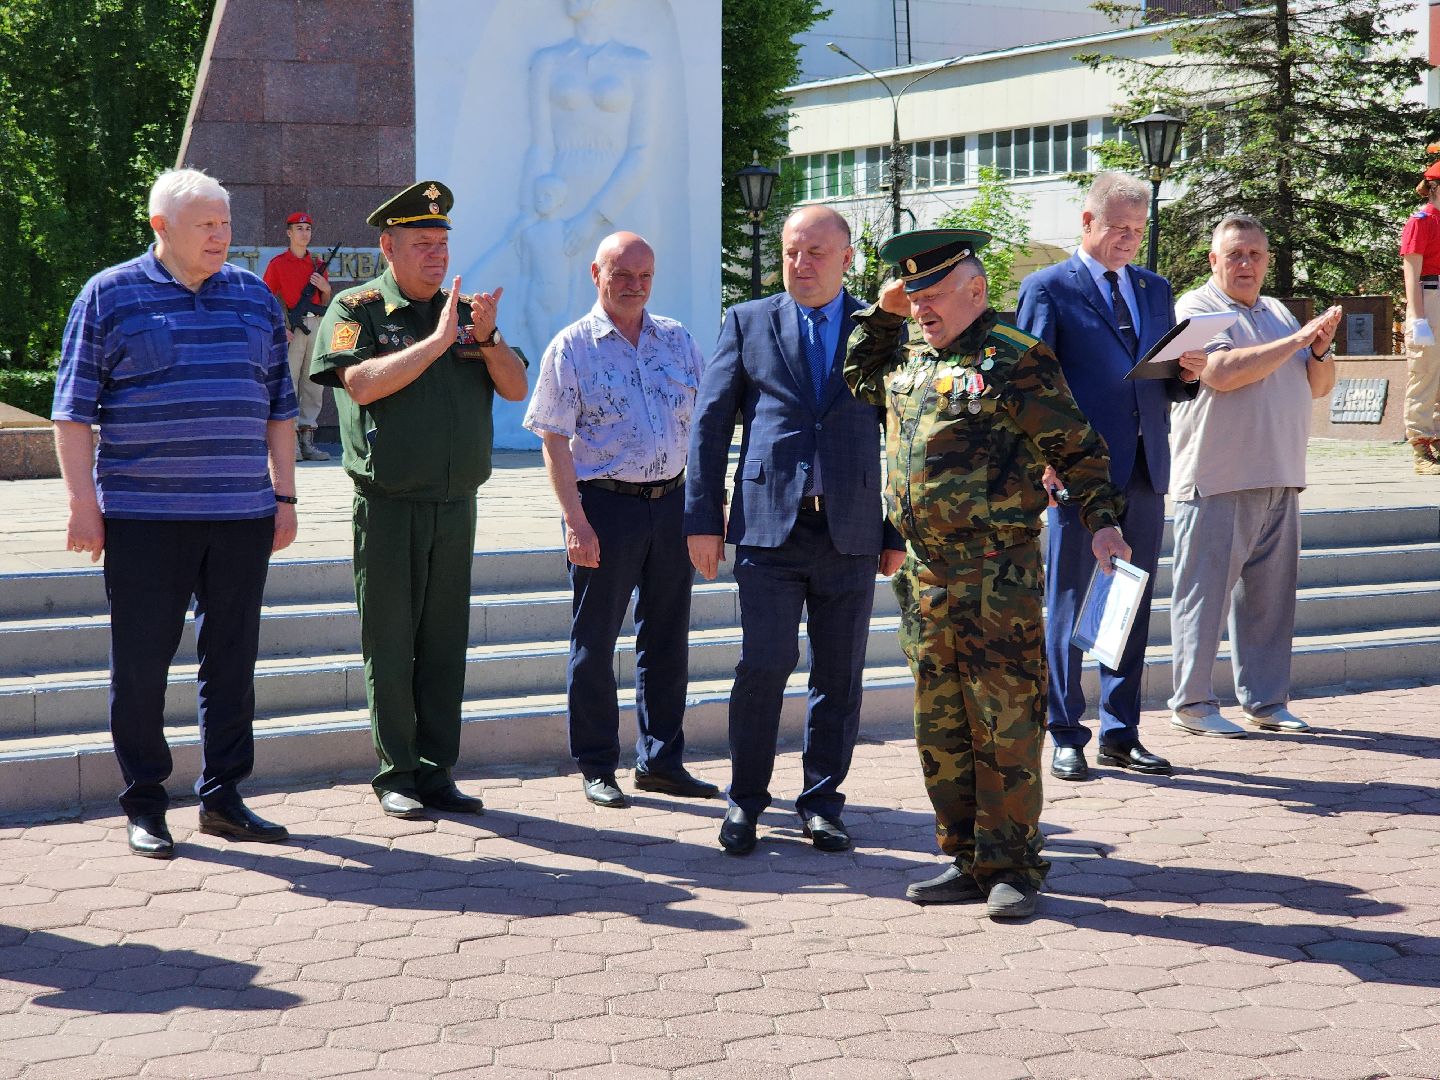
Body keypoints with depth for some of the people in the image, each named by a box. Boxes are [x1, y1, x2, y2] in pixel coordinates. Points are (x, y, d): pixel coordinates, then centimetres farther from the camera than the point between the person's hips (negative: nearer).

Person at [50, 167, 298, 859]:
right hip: (143, 517, -3)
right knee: (141, 661, 1)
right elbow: (74, 408, 0)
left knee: (232, 659, 7)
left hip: (242, 515, 4)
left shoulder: (255, 297, 12)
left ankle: (223, 797, 18)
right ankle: (143, 806, 13)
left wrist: (283, 496, 12)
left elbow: (279, 404, 17)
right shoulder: (109, 296, 1)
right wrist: (82, 503, -7)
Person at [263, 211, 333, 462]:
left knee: (314, 384, 6)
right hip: (292, 327, -5)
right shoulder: (277, 263, 2)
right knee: (288, 383, -8)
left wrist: (326, 288, 0)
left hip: (316, 326, 5)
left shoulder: (318, 264, 16)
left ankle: (307, 440, 12)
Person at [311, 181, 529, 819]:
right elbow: (362, 384, -18)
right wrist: (438, 339, -18)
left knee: (446, 642, 8)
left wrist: (486, 337, -10)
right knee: (390, 643, 1)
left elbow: (516, 388, 7)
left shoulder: (465, 310, 13)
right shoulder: (357, 310, -1)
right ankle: (396, 774, 11)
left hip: (457, 503, 5)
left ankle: (437, 771, 15)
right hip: (388, 505, -4)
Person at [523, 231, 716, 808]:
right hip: (605, 504, -4)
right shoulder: (572, 347, -3)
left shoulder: (678, 340, 9)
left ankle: (661, 760, 22)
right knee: (594, 642, 3)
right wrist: (576, 521, -14)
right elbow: (554, 441, -7)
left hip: (672, 502, 4)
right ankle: (596, 767, 14)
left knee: (667, 640, 11)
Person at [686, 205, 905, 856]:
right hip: (769, 526, -1)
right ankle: (745, 802, 11)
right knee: (763, 667, -5)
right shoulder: (747, 322, 8)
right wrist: (703, 519, 0)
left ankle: (822, 803, 19)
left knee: (840, 676, 6)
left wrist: (897, 531, 6)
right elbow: (709, 423, 6)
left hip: (852, 530, 1)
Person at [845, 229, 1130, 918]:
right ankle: (965, 860, 22)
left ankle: (1014, 868, 8)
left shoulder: (1015, 358, -6)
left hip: (998, 577, -7)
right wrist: (882, 313, 19)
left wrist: (1102, 522, -15)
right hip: (924, 575, 7)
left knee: (1004, 726, -2)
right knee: (939, 728, 11)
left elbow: (1076, 448, -5)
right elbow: (859, 380, 34)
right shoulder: (910, 361, 14)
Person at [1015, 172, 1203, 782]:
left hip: (1145, 473, 5)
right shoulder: (1047, 289, 0)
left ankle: (1121, 734, 18)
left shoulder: (1155, 290, 17)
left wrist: (1188, 372, -4)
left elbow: (1167, 384, 19)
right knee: (1068, 607, 0)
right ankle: (1066, 738, 8)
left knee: (1133, 607, 9)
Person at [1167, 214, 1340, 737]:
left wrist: (1321, 349, -1)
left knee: (1270, 594, 9)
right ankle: (1191, 702, 3)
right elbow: (1222, 373, -19)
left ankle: (1265, 699, 17)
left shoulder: (1277, 312, 20)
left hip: (1279, 478, 7)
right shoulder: (1196, 309, -3)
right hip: (1218, 479, -7)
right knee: (1205, 590, -4)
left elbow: (1319, 386, 20)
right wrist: (1295, 340, -15)